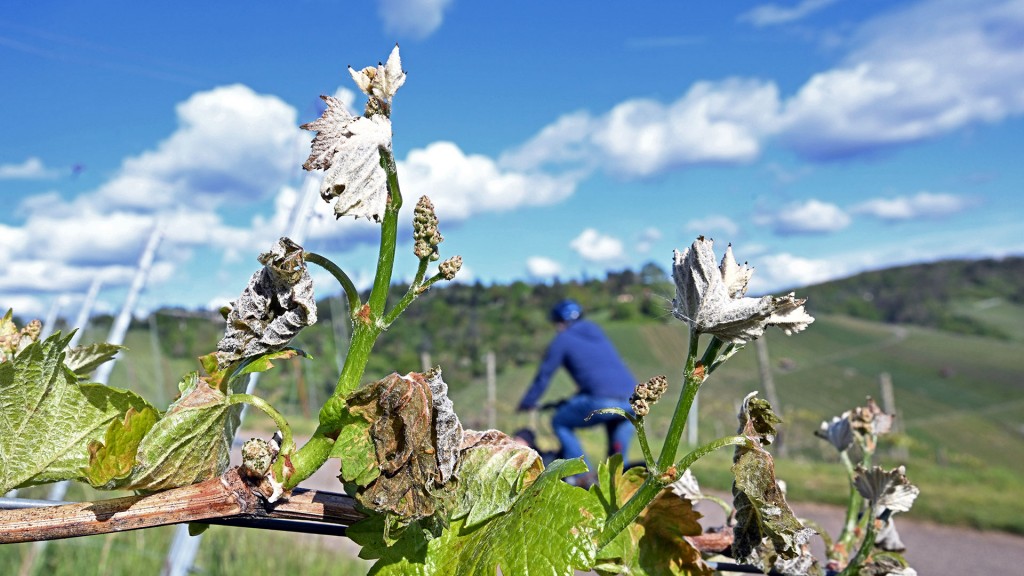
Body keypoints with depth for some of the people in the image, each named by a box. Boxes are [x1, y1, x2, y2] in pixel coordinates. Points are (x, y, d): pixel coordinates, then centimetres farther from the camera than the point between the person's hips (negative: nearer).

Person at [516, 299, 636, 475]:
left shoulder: (562, 339, 11)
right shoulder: (596, 332, 29)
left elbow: (543, 376, 11)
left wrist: (526, 404, 24)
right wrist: (577, 397, 50)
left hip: (601, 402, -6)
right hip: (632, 399, 6)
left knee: (560, 422, 16)